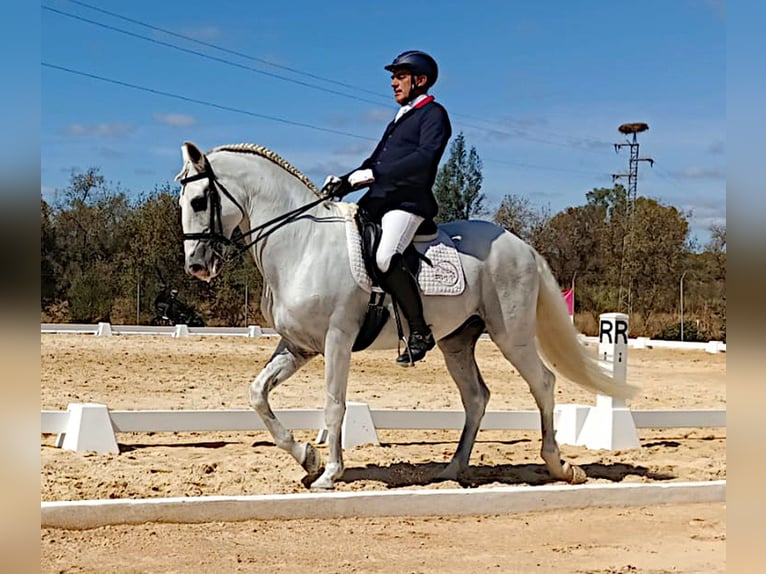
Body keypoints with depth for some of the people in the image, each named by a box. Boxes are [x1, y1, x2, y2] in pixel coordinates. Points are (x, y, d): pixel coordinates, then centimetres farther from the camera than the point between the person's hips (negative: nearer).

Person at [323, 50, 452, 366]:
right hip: (377, 199, 10)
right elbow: (376, 161, 24)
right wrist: (344, 182, 6)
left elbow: (426, 158, -17)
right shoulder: (399, 118, 28)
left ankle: (420, 331, -21)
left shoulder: (433, 113, 1)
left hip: (408, 201, -10)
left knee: (385, 257, -31)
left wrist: (374, 174, -22)